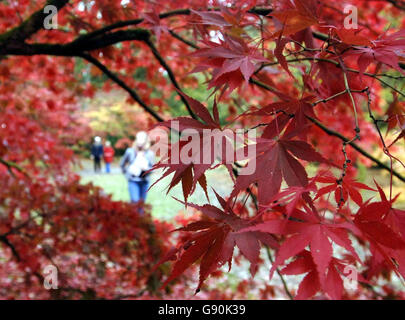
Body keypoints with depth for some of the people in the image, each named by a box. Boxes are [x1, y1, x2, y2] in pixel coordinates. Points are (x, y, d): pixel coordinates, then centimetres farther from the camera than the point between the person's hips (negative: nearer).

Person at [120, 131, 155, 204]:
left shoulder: (150, 153, -1)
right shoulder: (130, 151, -1)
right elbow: (122, 164, 12)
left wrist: (146, 168, -18)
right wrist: (126, 173, 7)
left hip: (144, 182, 2)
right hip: (133, 181, -2)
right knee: (135, 201, -14)